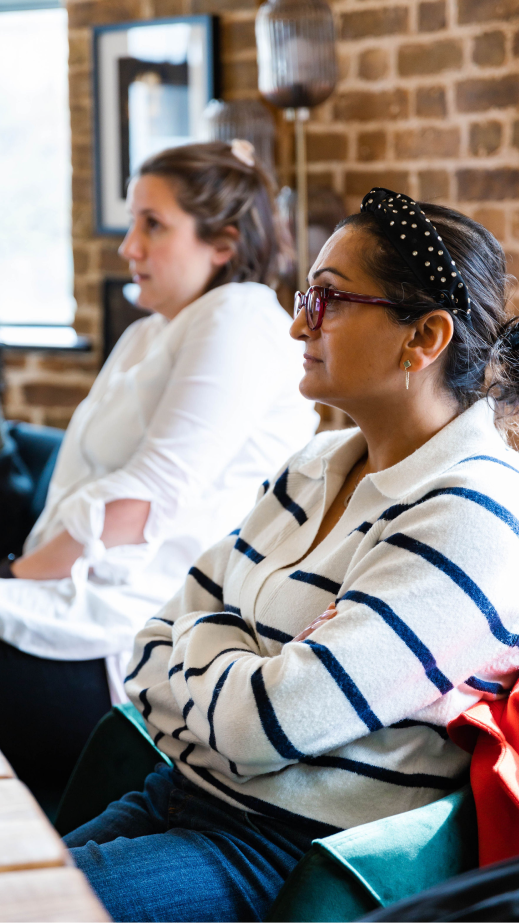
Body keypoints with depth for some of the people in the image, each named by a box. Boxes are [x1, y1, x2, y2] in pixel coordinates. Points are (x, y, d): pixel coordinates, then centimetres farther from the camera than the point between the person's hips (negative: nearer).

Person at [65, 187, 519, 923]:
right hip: (190, 794, 8)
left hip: (295, 848, -8)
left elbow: (265, 724, -23)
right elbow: (158, 643, 11)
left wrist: (201, 644, -2)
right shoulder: (320, 467, 11)